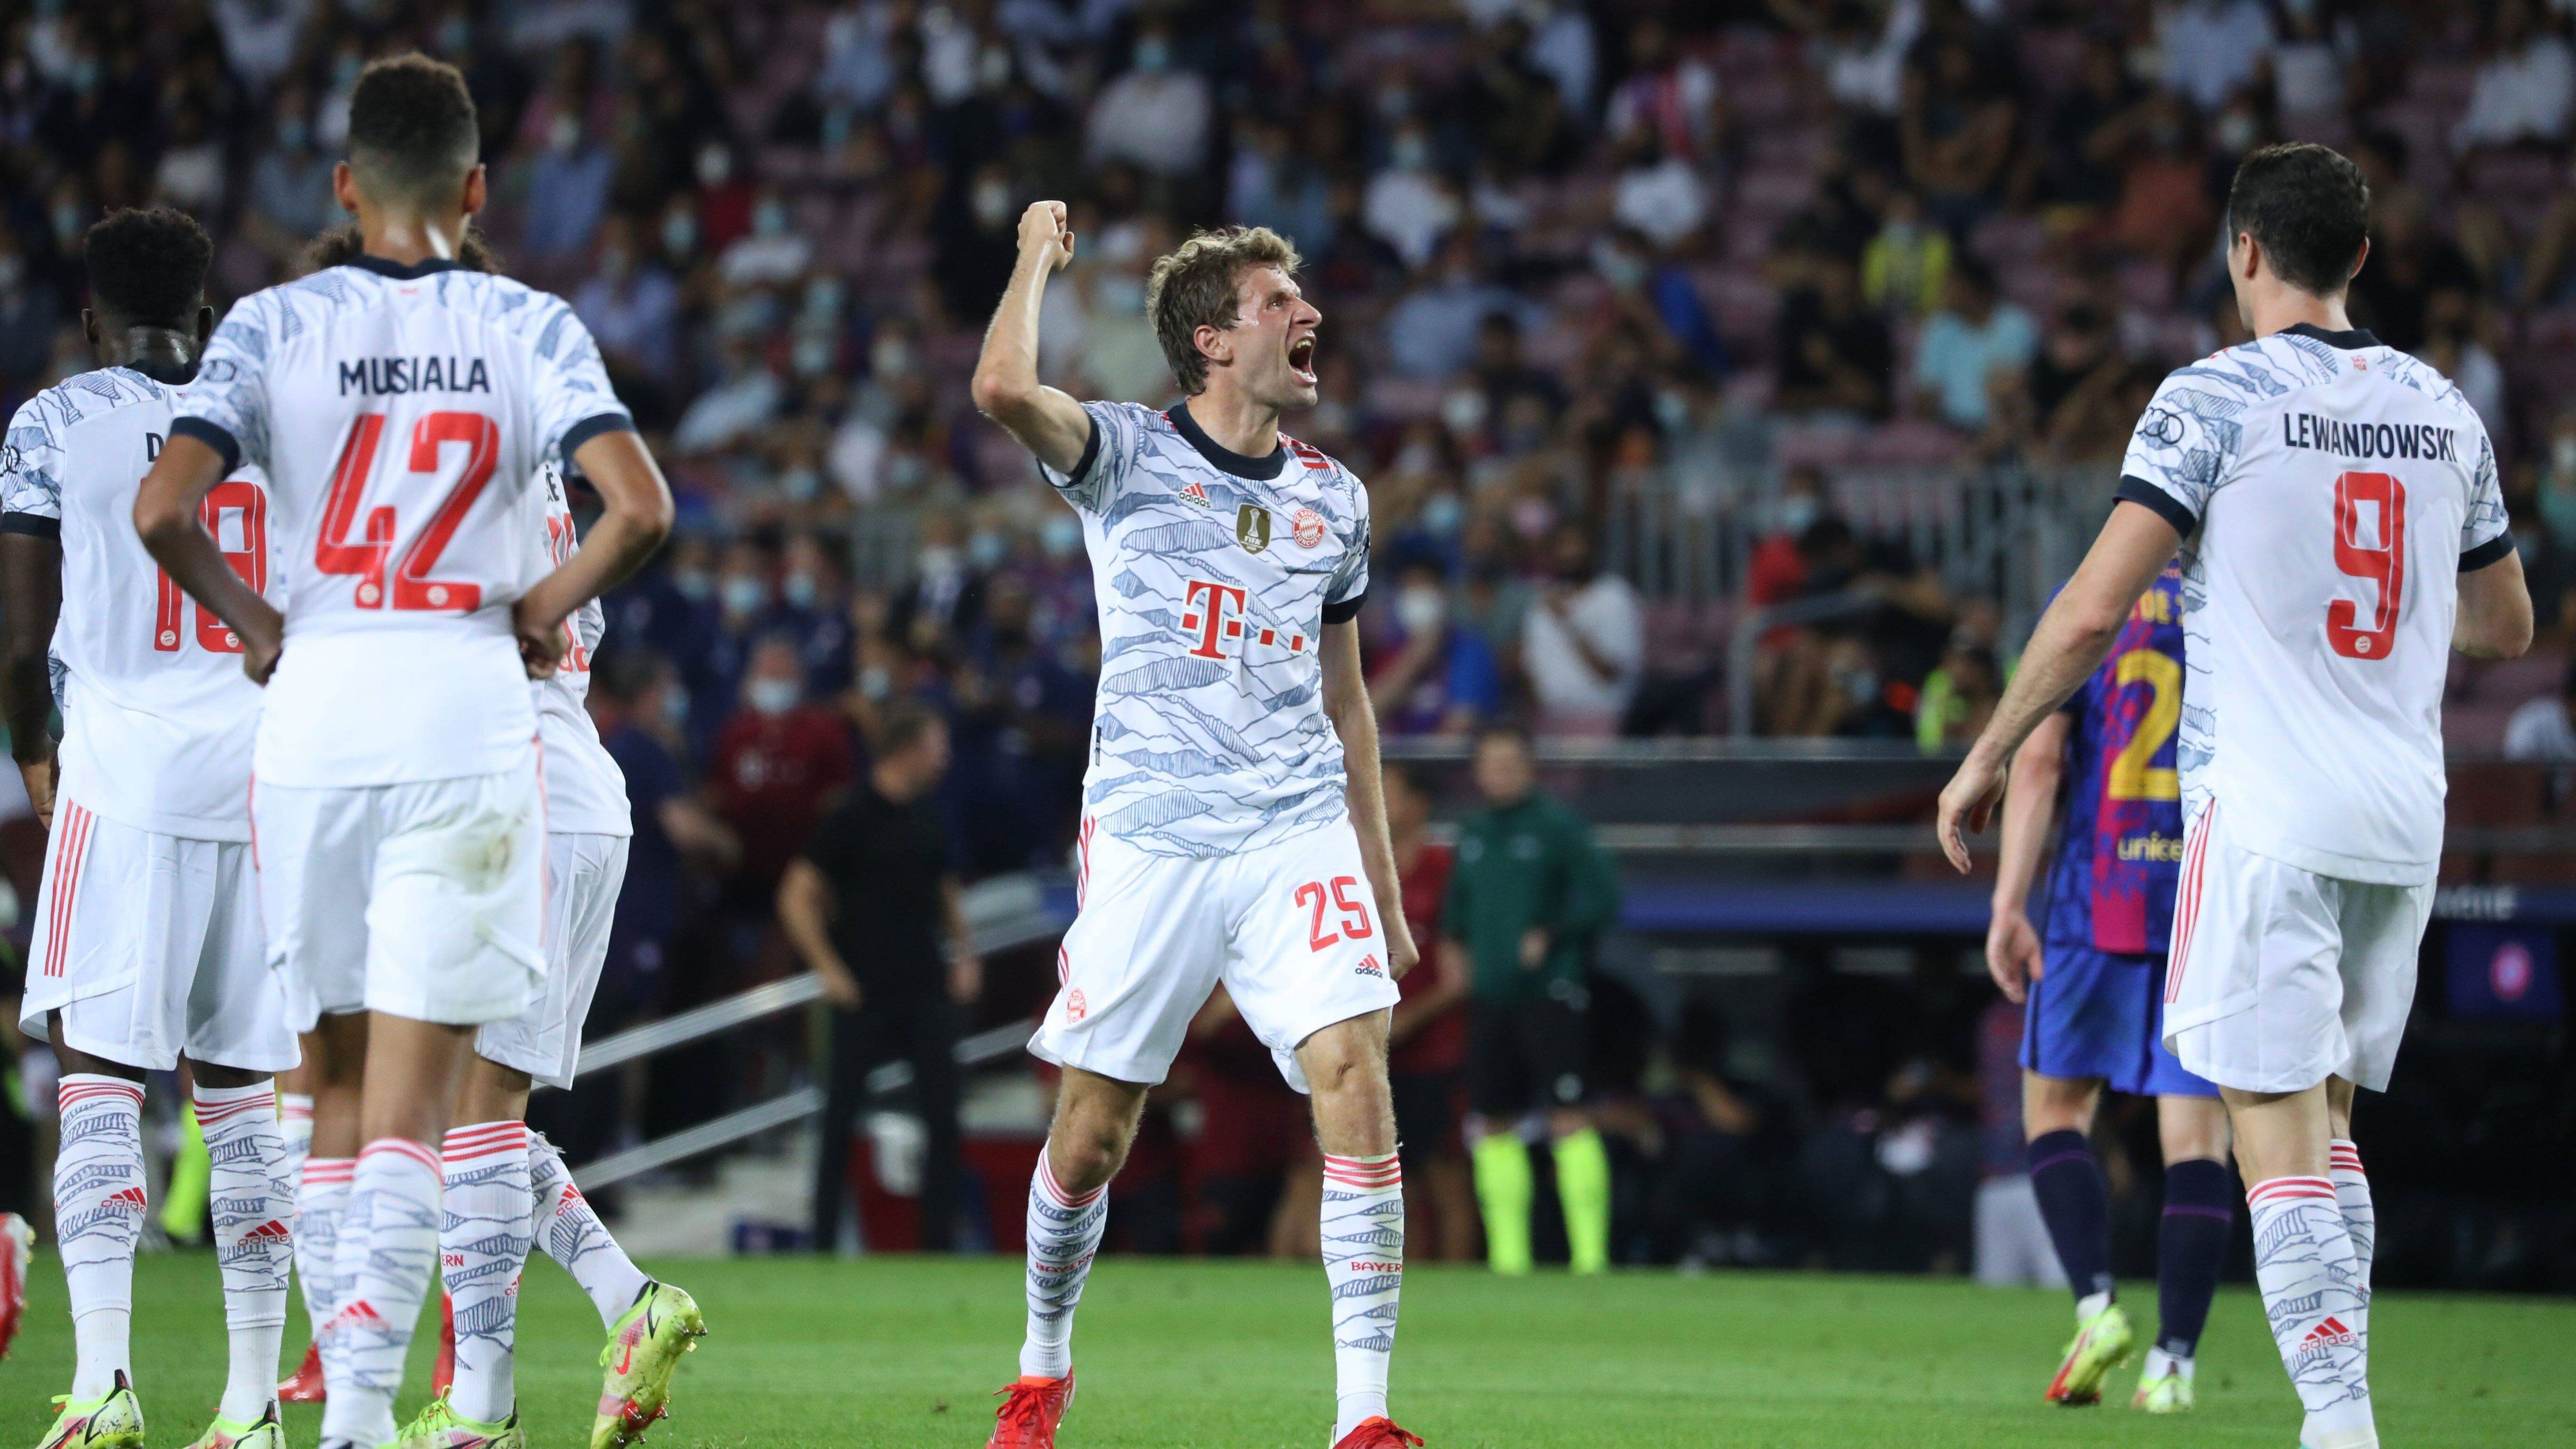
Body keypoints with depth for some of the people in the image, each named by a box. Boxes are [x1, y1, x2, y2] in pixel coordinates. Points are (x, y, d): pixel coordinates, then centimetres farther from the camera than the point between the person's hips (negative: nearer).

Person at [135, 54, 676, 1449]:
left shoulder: (277, 324, 1)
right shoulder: (529, 329, 1)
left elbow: (163, 510, -11)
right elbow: (639, 508, -11)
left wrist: (252, 621, 6)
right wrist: (548, 607, 7)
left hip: (313, 709, 1)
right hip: (466, 719, -1)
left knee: (344, 1062, 16)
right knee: (416, 1088, -1)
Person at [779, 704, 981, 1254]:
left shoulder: (930, 818, 9)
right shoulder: (852, 819, -8)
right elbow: (797, 898, -8)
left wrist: (964, 956, 7)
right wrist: (830, 971, -13)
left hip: (926, 990, 5)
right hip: (864, 996, -5)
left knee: (943, 1120, -1)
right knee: (842, 1116, 1)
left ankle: (940, 1241, 4)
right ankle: (824, 1240, 8)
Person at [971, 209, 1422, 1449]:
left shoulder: (1334, 498, 13)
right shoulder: (1129, 455, 0)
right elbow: (1004, 389, -22)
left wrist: (1384, 891, 20)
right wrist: (1038, 260, -3)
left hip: (1301, 832, 3)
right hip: (1149, 834, -3)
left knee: (1356, 1079, -16)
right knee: (1094, 1132, 3)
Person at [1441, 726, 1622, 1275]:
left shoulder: (1558, 827, -5)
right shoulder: (1473, 832, 15)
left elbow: (1604, 897, -7)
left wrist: (1551, 936, -16)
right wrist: (1453, 939, 12)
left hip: (1550, 996, -7)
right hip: (1490, 997, 7)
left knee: (1569, 1118, -12)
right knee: (1493, 1123, 6)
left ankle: (1590, 1250, -14)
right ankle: (1508, 1254, 12)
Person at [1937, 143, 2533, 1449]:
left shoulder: (2218, 397, -7)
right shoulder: (2442, 410, 11)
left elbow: (2095, 608, -13)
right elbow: (2505, 624, 22)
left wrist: (1987, 755, -1)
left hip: (2266, 813, -6)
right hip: (2405, 818, 6)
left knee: (2281, 1136, -7)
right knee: (2329, 1122, 17)